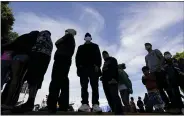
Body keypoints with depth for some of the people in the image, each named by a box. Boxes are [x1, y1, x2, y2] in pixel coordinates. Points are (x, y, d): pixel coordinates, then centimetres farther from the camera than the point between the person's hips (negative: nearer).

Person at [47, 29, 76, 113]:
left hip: (61, 58, -8)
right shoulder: (73, 42, 33)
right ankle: (63, 107, -6)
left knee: (55, 80, -17)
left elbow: (57, 43, 5)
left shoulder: (69, 36, 11)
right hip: (67, 60, 8)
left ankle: (51, 106, -26)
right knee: (63, 80, -1)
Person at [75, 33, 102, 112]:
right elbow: (77, 57, 13)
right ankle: (85, 104, -12)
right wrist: (78, 66, -5)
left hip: (93, 68, -1)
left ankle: (95, 104, -14)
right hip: (83, 68, 2)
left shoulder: (95, 46, 24)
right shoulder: (80, 47, 27)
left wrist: (97, 65, -9)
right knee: (84, 86, -9)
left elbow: (98, 56, 9)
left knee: (94, 86, -10)